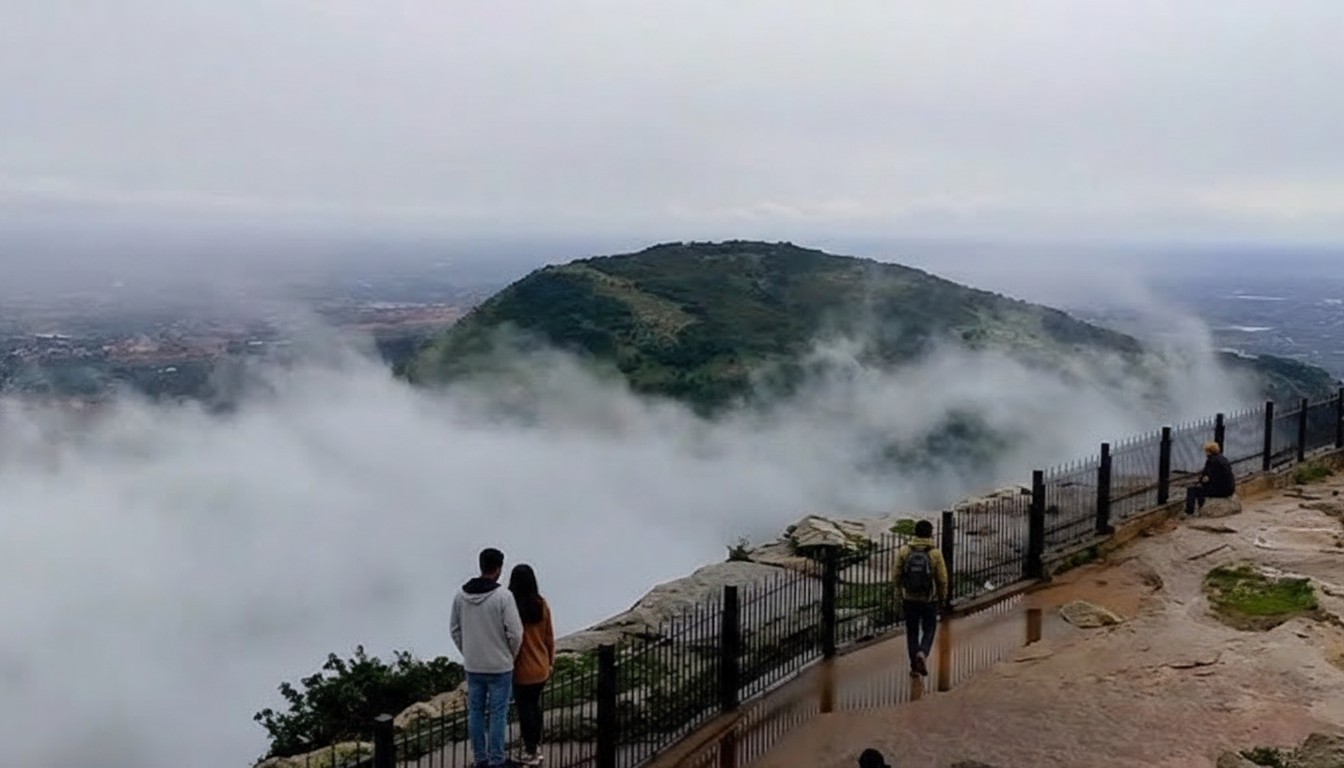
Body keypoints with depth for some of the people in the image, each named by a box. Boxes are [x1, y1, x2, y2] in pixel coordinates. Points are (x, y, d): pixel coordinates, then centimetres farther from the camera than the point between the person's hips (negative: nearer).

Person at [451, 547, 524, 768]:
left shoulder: (461, 596, -2)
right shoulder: (503, 596, -18)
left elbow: (455, 629, 6)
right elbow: (515, 633, -17)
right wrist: (512, 655, 1)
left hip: (472, 666, 5)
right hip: (500, 666, -4)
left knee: (475, 711, 14)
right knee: (498, 713, 6)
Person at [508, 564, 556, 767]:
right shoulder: (542, 605, -5)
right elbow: (549, 637, 3)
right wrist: (550, 662, 15)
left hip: (522, 669, -5)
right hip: (541, 668, 5)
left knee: (524, 708, 8)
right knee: (534, 704, 20)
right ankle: (536, 745, 31)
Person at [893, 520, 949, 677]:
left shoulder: (904, 551, -7)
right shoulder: (935, 553, -11)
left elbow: (898, 575, -1)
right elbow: (942, 578, -8)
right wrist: (943, 597, 8)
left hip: (909, 599, 2)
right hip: (929, 599, -1)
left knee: (912, 631, 14)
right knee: (928, 630, 14)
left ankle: (914, 665, 16)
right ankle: (922, 653, -11)